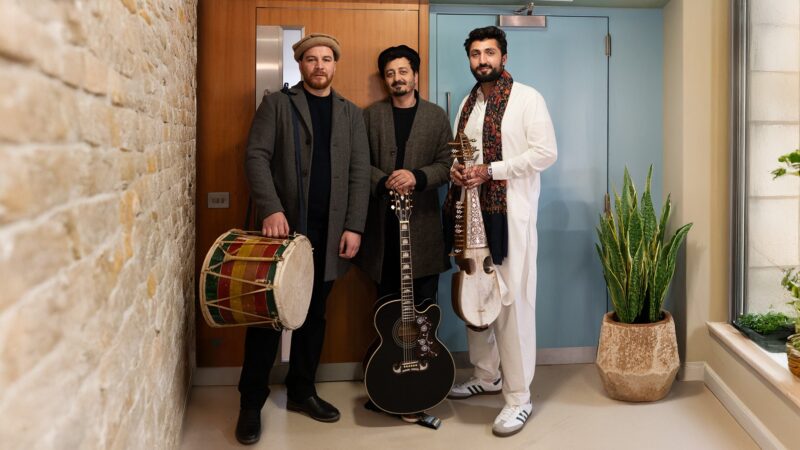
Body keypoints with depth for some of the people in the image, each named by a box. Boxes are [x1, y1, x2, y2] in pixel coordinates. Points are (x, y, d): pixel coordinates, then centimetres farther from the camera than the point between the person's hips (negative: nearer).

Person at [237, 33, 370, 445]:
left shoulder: (351, 114, 12)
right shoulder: (277, 104, 4)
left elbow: (359, 172, 6)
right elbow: (256, 156, -6)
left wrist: (354, 226, -4)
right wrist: (270, 209, -19)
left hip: (329, 231, 3)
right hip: (284, 225, -3)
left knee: (313, 315, 11)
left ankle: (301, 391, 25)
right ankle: (251, 402, 12)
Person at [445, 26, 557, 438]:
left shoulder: (526, 98, -3)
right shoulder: (468, 103, 17)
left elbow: (546, 152, -12)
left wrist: (490, 170, -18)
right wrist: (455, 169, -2)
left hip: (510, 212, -7)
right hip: (471, 210, 7)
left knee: (513, 300, -7)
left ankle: (519, 396, 2)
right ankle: (486, 374, 28)